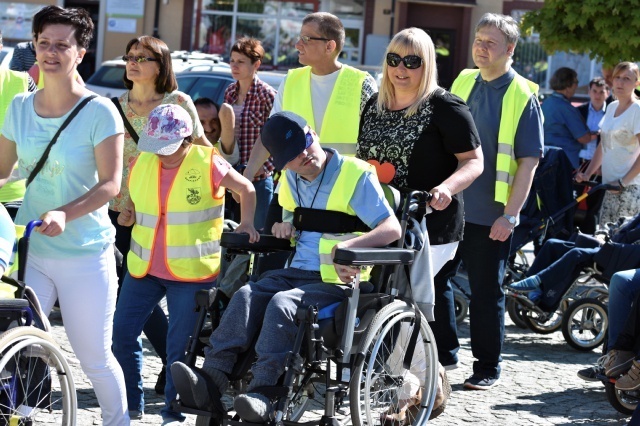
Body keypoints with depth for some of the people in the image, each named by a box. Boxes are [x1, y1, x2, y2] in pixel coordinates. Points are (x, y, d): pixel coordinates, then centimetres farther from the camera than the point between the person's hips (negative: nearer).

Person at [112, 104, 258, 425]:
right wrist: (126, 215, -2)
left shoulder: (208, 164, -10)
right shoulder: (141, 164, 3)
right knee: (122, 333, 3)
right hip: (143, 266, 5)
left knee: (180, 347, 2)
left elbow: (246, 188, 3)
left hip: (192, 271, -5)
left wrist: (247, 223, -10)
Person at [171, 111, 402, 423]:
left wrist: (349, 246, -30)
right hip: (297, 272, 6)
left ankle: (263, 395, -40)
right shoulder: (291, 180, 15)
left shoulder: (356, 175, -7)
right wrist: (285, 225, 12)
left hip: (338, 280, -6)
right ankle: (211, 378, -35)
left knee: (282, 304, -32)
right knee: (246, 296, -21)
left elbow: (392, 228, -14)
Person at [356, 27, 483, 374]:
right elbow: (363, 158, 26)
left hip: (431, 225, -7)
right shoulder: (374, 107, 13)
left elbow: (474, 160, -9)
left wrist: (447, 188, -26)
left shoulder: (445, 108, -7)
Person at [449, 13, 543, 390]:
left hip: (491, 217, -5)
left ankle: (488, 367, 15)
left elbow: (529, 161, -11)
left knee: (487, 292, 3)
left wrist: (510, 215, -16)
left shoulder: (523, 96, -8)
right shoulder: (463, 83, 8)